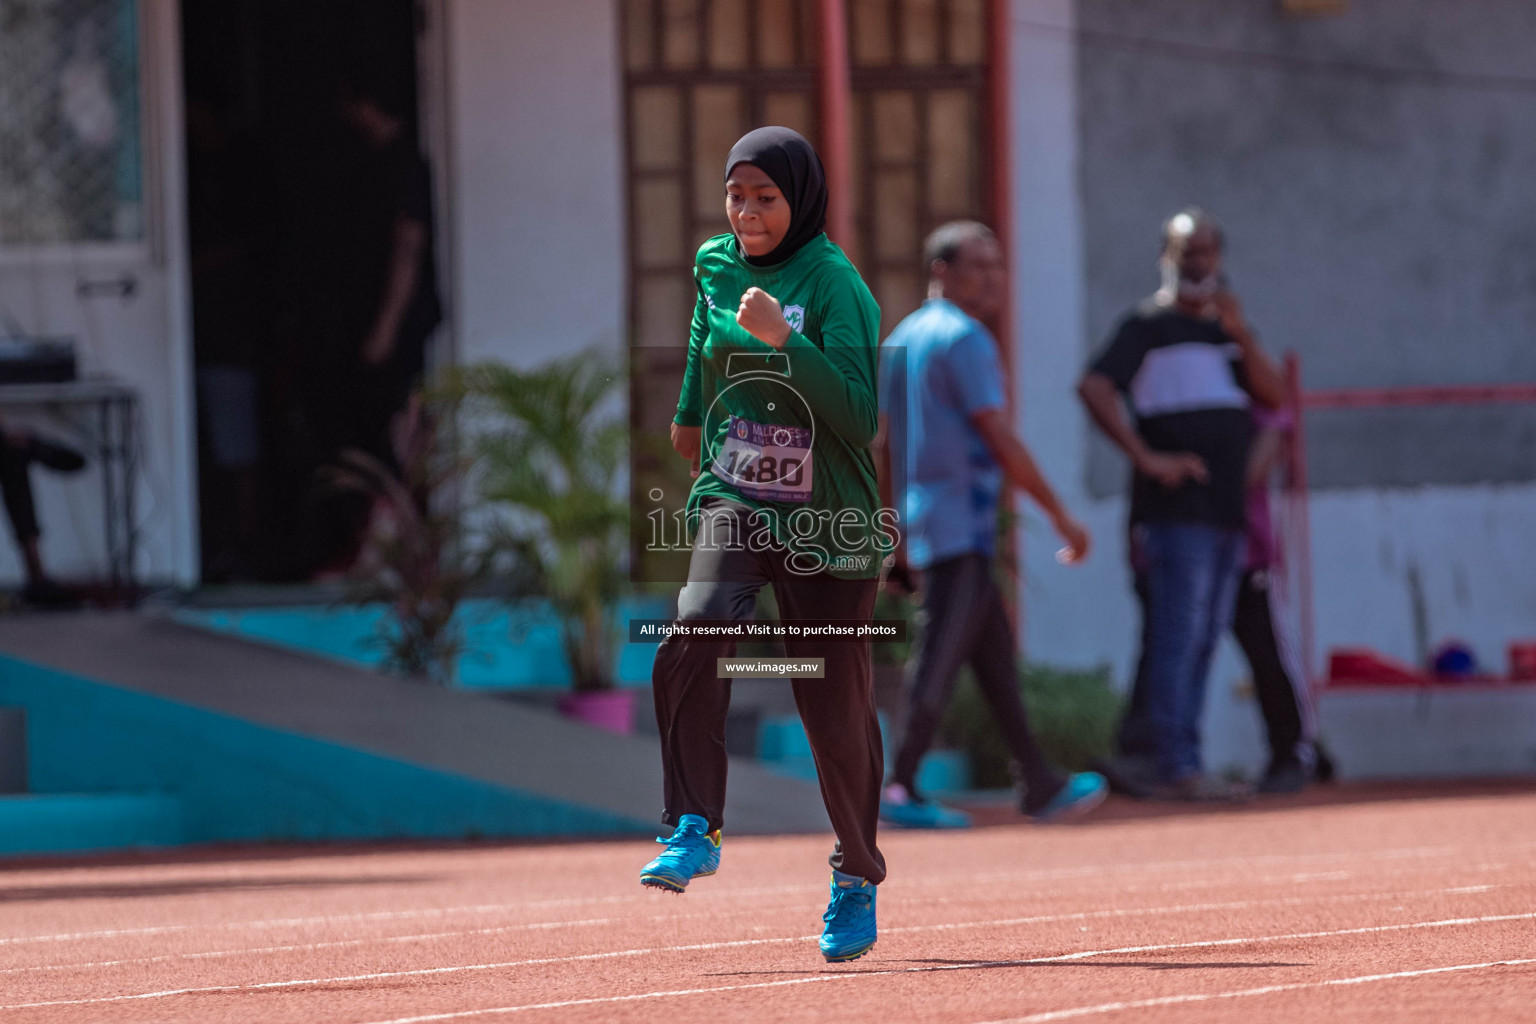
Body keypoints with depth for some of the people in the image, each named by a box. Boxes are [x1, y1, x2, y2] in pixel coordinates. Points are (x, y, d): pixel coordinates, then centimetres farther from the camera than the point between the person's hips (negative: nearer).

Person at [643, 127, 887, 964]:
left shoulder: (834, 285, -12)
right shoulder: (716, 264, 5)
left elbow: (859, 415, -22)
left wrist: (785, 342, -31)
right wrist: (691, 411, 38)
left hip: (824, 521, -3)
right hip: (735, 499, 3)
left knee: (837, 710, 3)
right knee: (696, 633, -26)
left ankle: (857, 877, 24)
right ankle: (693, 831, -22)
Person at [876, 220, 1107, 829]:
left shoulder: (902, 340, 16)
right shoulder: (964, 337, -11)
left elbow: (886, 445, 19)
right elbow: (999, 438, -16)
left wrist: (901, 534, 22)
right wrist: (1061, 516, -11)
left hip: (923, 522, 10)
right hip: (960, 523, -10)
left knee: (995, 653, 13)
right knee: (941, 659, -9)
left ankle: (1040, 788, 16)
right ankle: (900, 789, -12)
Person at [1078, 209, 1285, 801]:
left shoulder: (1225, 330, 20)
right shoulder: (1149, 326, -2)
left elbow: (1273, 396, 9)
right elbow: (1094, 388, -16)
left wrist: (1241, 335, -5)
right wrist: (1146, 457, -22)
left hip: (1228, 509, 8)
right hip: (1177, 510, -8)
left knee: (1202, 642, 9)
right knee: (1178, 637, -12)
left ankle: (1181, 767, 13)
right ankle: (1174, 768, -13)